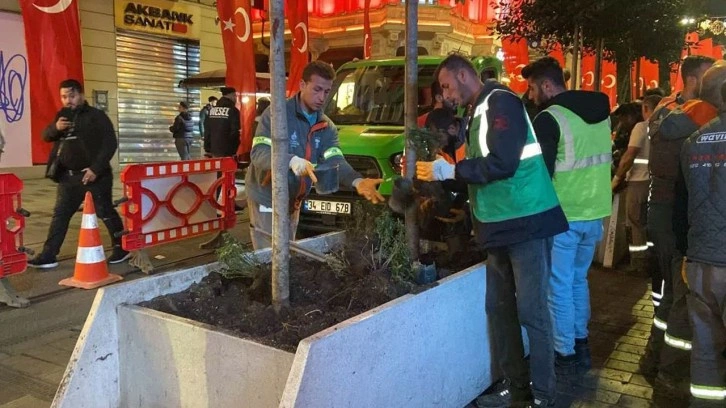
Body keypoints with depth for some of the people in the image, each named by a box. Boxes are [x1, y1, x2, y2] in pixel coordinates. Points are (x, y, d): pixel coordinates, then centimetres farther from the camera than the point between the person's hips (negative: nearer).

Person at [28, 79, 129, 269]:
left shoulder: (96, 116, -7)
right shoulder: (62, 115, 14)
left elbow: (110, 144, -13)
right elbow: (46, 136, 14)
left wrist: (96, 169, -19)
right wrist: (56, 128, -10)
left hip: (94, 175, -6)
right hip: (68, 176, 7)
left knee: (106, 213, 1)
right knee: (60, 215, 8)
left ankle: (122, 249, 15)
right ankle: (48, 256, 13)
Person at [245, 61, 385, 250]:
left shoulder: (327, 127, 3)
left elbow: (334, 161, -11)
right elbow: (259, 153, -25)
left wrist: (357, 181, -31)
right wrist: (291, 161, -44)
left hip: (293, 203, 7)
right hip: (267, 199, -7)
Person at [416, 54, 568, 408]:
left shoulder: (501, 102, -11)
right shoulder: (479, 111, 16)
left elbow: (502, 164, -22)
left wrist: (448, 171, -15)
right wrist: (438, 172, 10)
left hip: (526, 223, -9)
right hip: (500, 226, 9)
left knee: (531, 311, -2)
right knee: (499, 308, 11)